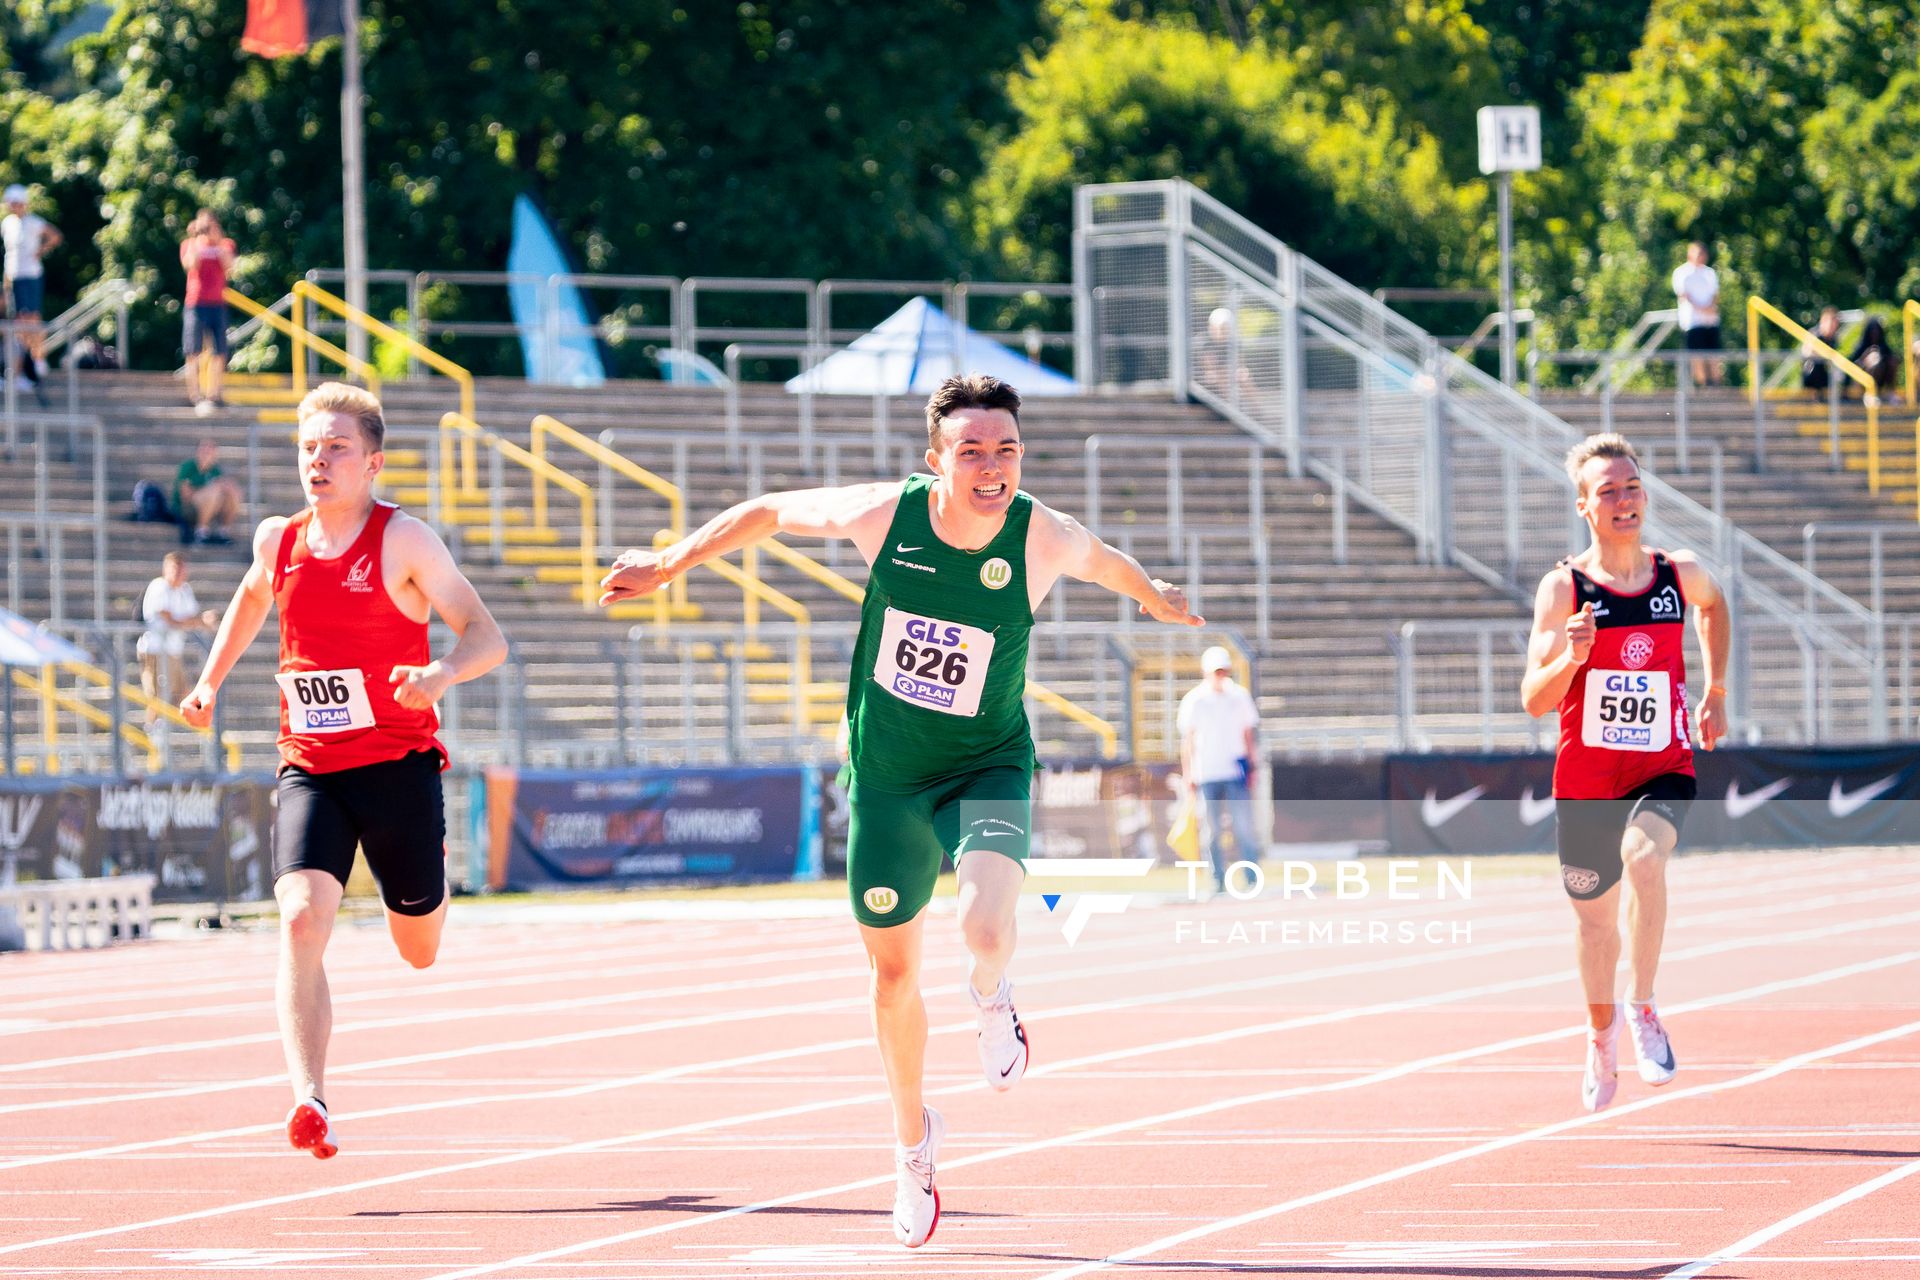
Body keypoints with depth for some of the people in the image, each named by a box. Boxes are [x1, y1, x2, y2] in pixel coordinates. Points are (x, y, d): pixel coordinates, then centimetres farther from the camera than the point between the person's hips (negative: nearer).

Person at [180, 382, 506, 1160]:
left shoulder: (403, 542, -10)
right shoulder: (278, 541, 4)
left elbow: (488, 639, -15)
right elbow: (252, 597, 30)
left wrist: (443, 673, -36)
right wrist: (210, 680, 22)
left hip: (398, 765, -2)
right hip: (308, 770, 2)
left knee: (420, 950, 13)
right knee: (301, 922, -22)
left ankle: (432, 871, 51)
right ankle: (309, 1101, -31)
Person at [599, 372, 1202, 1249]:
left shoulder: (1044, 538, -16)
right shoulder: (883, 516, -17)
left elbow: (1104, 562, 9)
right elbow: (770, 512, 1)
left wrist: (1156, 598, 29)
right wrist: (668, 565, 6)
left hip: (986, 767, -1)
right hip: (885, 774, 1)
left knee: (986, 926, -29)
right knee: (893, 970, 11)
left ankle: (992, 1000, 10)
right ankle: (913, 1138, 37)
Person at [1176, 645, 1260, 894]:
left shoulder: (1240, 697, 7)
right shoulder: (1194, 700, 2)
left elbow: (1249, 734, 13)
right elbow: (1187, 740, 5)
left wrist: (1252, 766, 7)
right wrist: (1188, 775, 1)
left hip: (1235, 770, 1)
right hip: (1206, 775, -1)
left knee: (1243, 825, -7)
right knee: (1213, 830, -1)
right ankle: (1218, 881, 4)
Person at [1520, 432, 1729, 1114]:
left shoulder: (1681, 573, -2)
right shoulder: (1563, 586, -10)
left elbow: (1713, 605, 25)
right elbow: (1534, 701, -12)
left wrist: (1716, 691, 22)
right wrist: (1568, 658, -31)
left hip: (1664, 768, 0)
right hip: (1585, 777, 0)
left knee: (1644, 855, -32)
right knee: (1595, 916, 14)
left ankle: (1643, 1006, -16)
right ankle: (1602, 1031, 43)